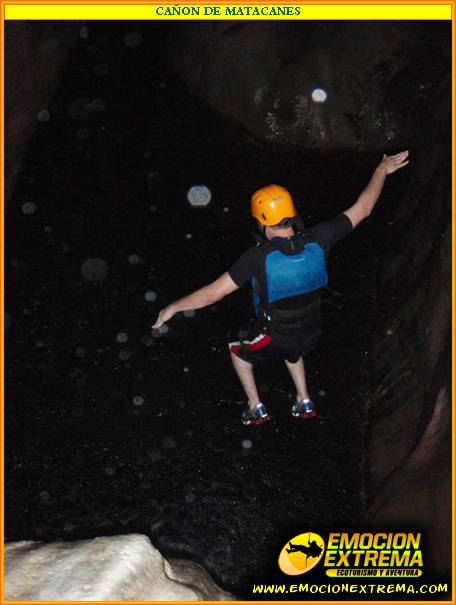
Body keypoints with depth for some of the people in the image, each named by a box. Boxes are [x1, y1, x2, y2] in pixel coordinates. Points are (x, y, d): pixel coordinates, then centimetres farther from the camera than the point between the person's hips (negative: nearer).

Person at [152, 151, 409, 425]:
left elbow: (213, 293, -25)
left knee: (237, 346, 29)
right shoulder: (317, 239, -20)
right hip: (310, 337, 4)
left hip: (273, 342, -4)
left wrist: (173, 307, -11)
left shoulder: (258, 257, -29)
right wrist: (382, 170, 7)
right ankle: (305, 402, 42)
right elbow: (362, 209, -7)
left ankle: (256, 408, 34)